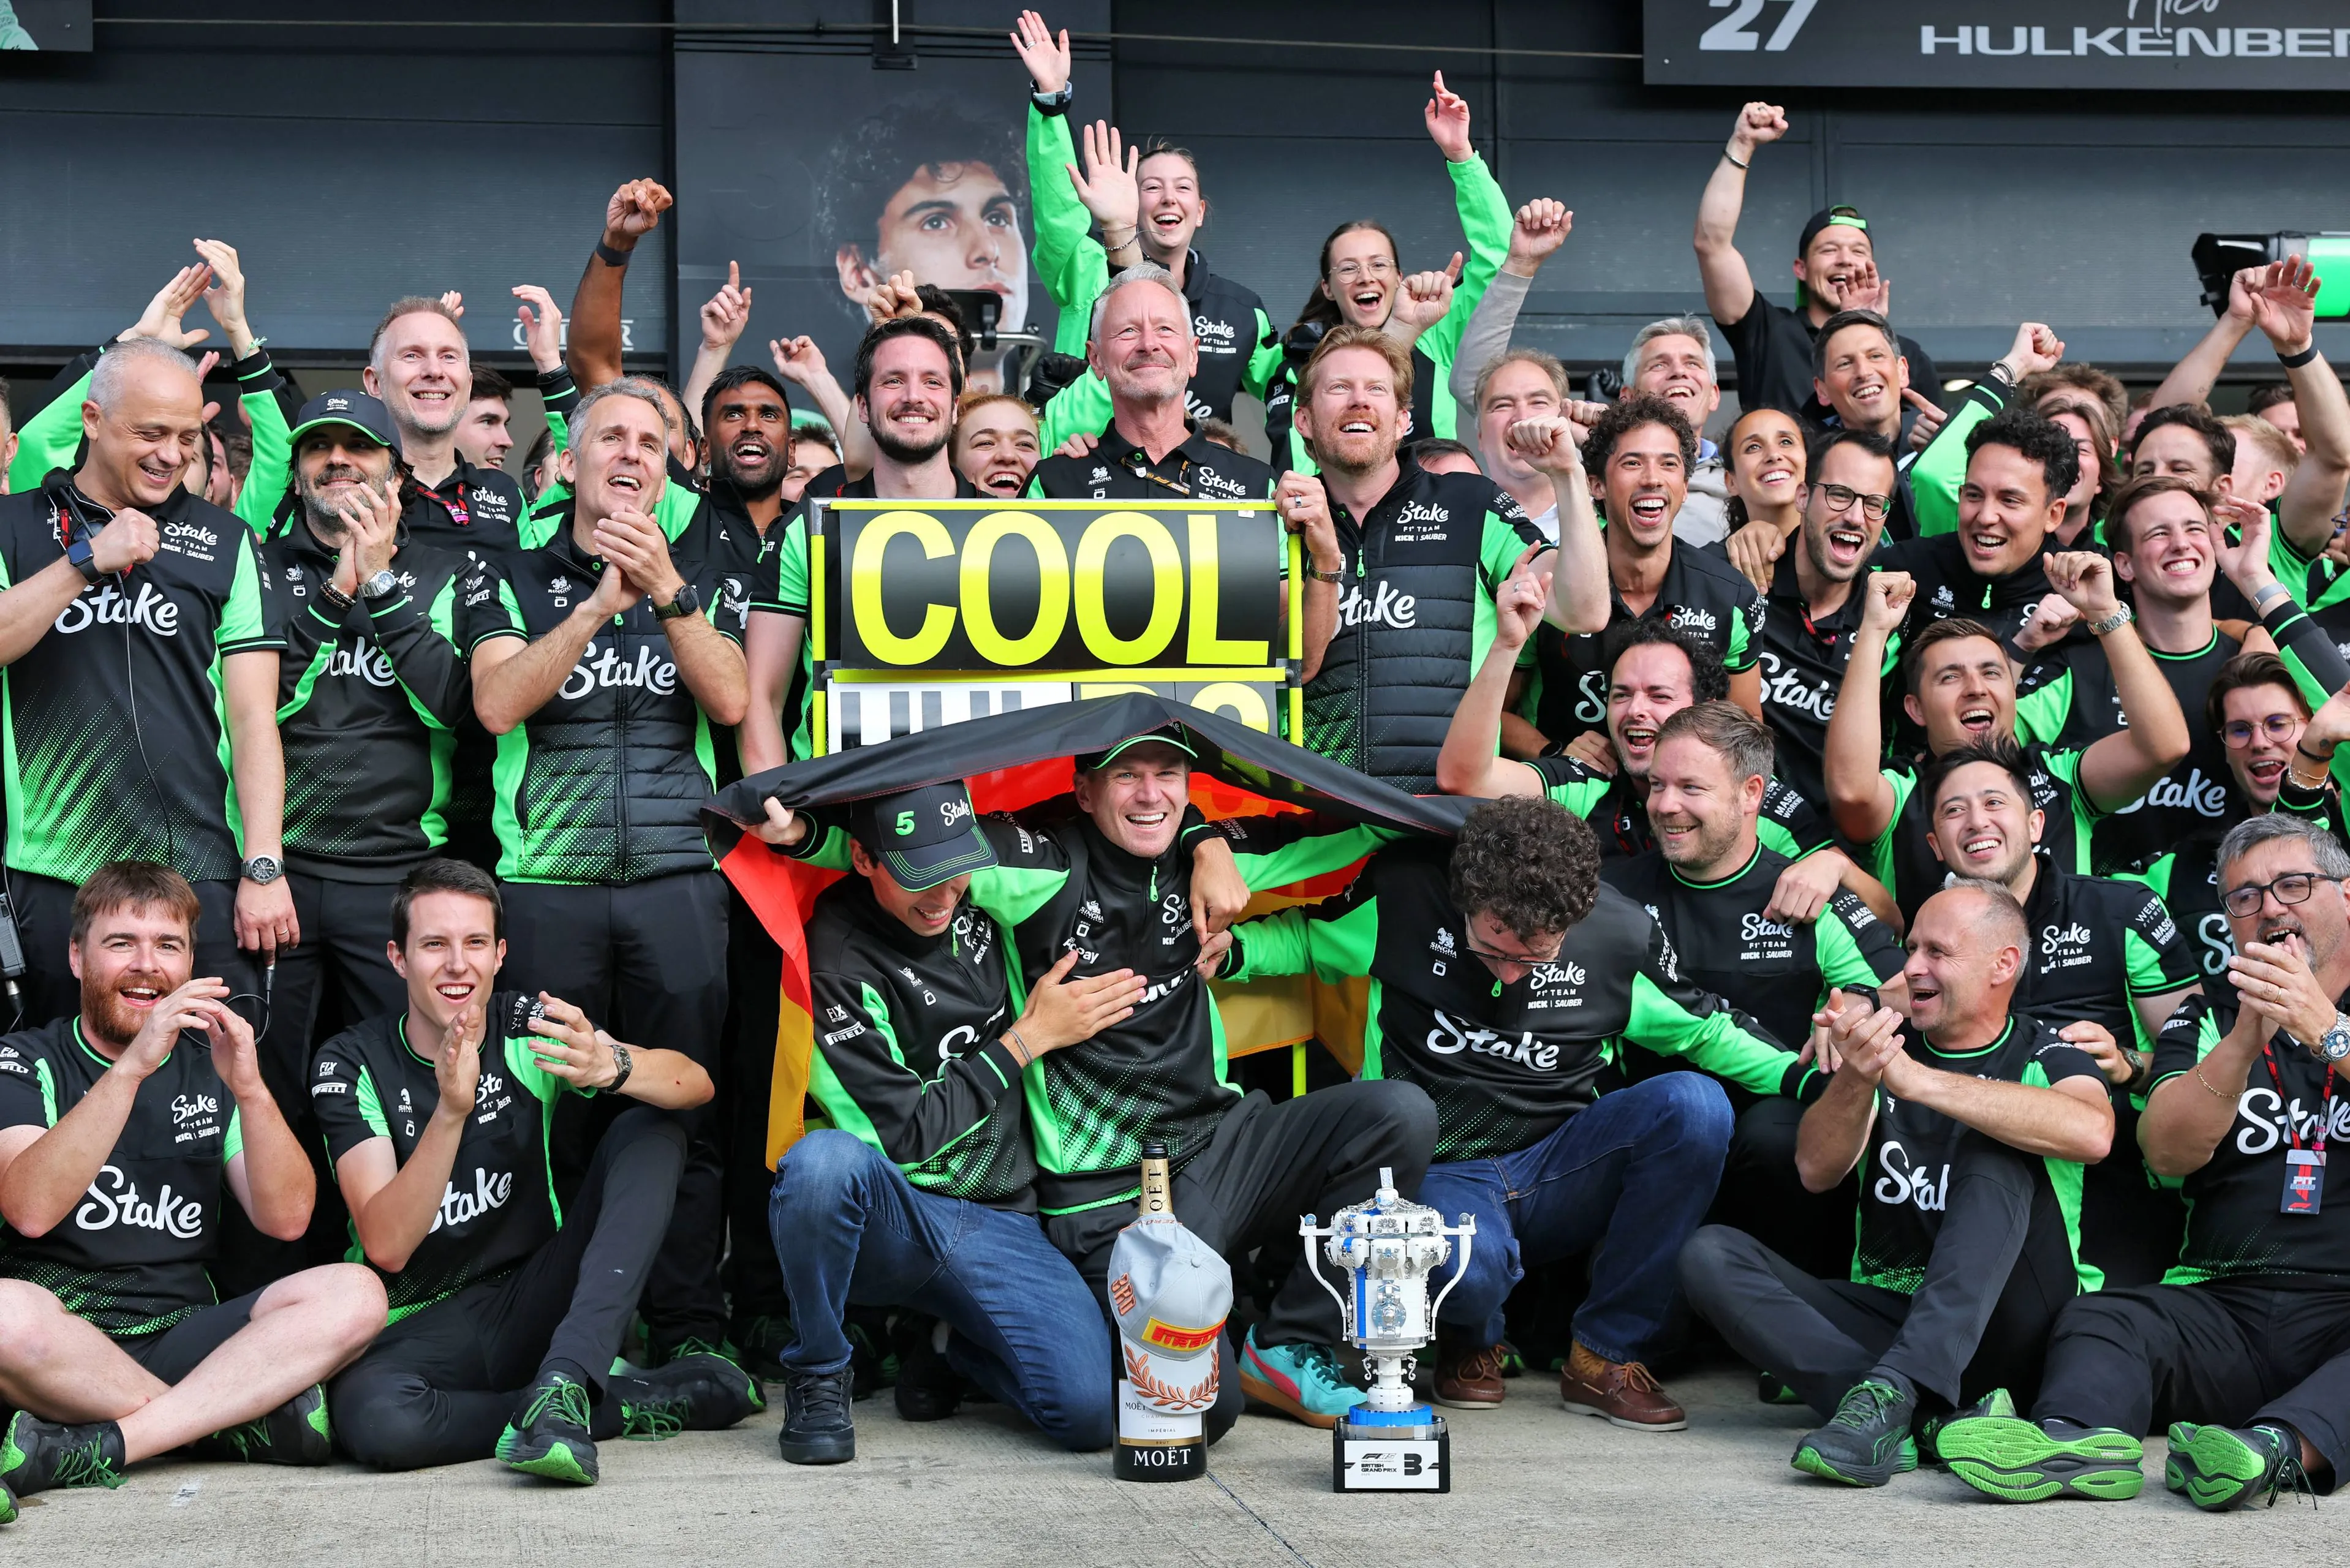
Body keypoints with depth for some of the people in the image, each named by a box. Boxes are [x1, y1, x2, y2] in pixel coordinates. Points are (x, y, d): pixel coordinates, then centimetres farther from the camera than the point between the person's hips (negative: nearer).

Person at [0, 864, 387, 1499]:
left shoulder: (209, 1066, 15)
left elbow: (286, 1218, 2)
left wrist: (250, 1089, -15)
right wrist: (131, 1067, -24)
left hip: (185, 1343, 4)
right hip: (58, 1354, -3)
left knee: (352, 1293, -20)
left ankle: (91, 1449, -29)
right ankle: (247, 1419, -19)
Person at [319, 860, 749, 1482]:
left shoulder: (525, 1029, -2)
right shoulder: (351, 1064, -8)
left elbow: (695, 1082, -14)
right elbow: (386, 1245, -19)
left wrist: (608, 1067, -37)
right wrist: (450, 1111, -33)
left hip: (538, 1301, 3)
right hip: (424, 1326, -2)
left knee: (650, 1130, -15)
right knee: (369, 1416, -37)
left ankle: (564, 1380, -29)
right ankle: (630, 1403, -20)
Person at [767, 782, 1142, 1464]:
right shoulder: (834, 964, -11)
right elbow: (907, 1135, -12)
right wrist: (1031, 1036, -8)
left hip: (1001, 1223, 4)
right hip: (890, 1215, -4)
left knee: (1092, 1409, -22)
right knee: (825, 1158, -40)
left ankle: (951, 1348, 12)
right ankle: (818, 1375, -13)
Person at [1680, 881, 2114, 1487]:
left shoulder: (2047, 1057, 3)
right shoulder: (1885, 1048, 13)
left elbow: (2091, 1133, -23)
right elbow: (1817, 1170, -3)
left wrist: (1918, 1080, -28)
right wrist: (1855, 1079, -24)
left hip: (2004, 1338, -3)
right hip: (1886, 1316, 3)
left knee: (1995, 1156, -26)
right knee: (1711, 1254, -17)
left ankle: (1890, 1392, -41)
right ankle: (1925, 1416, -34)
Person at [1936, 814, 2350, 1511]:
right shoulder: (2207, 1021, 18)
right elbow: (2170, 1150, 0)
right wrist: (2246, 1036, -15)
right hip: (2227, 1306, 2)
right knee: (2099, 1321, -24)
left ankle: (2281, 1446, -55)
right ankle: (2080, 1438, -52)